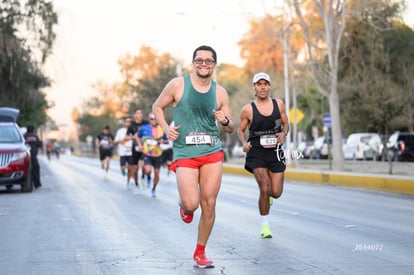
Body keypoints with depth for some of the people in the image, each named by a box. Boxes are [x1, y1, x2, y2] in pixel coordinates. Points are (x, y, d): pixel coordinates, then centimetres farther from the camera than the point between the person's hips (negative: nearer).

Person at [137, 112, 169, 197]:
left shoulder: (162, 129, -2)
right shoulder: (144, 129, -4)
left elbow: (166, 140, 9)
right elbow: (138, 137, 14)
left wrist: (163, 141, -13)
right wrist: (141, 145, 1)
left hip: (157, 155, 2)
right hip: (147, 154, -2)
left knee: (157, 174, 6)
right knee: (148, 170, -24)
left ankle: (153, 189, 30)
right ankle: (148, 178, 13)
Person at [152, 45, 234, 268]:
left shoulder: (220, 92, 6)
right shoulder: (177, 85, -1)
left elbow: (230, 128, 12)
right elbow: (157, 106, 11)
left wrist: (225, 121, -11)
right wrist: (166, 128, -6)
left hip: (212, 152, 3)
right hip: (185, 153, -3)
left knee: (208, 204, 0)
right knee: (191, 204, -15)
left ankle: (200, 253, 16)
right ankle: (184, 208, 26)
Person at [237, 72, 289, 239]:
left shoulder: (278, 104, 3)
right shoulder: (248, 109, -5)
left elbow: (286, 124, 14)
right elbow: (240, 130, 6)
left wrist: (284, 133, -9)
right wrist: (244, 143, -14)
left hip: (275, 152, 3)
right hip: (256, 152, -3)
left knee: (276, 192, 0)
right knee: (265, 189, -16)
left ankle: (266, 195, 39)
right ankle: (265, 225, 2)